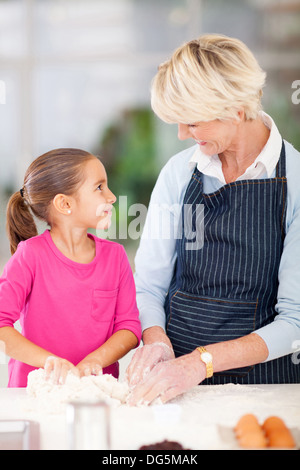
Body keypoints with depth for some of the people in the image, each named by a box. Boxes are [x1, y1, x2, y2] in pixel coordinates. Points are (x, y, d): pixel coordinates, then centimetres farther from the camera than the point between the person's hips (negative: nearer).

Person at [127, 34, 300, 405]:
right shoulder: (179, 172, 3)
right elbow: (149, 286, 9)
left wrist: (202, 361, -20)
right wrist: (156, 340, -12)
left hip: (261, 378, -2)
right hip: (174, 373, 2)